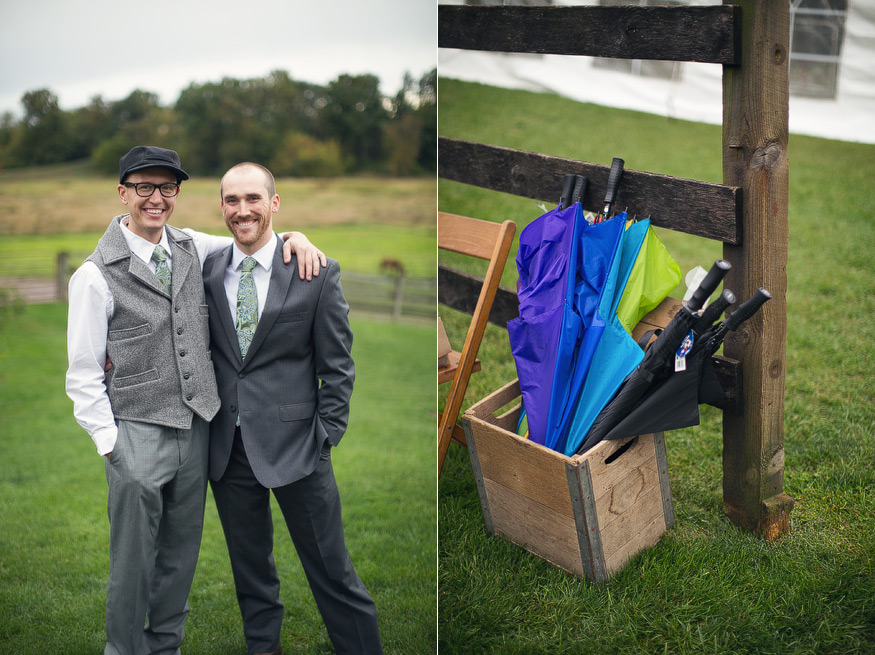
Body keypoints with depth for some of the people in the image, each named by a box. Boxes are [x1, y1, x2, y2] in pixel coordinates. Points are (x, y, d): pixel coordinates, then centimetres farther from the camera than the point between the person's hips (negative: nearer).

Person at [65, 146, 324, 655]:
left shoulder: (191, 247, 5)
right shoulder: (96, 274, -9)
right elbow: (84, 373, -6)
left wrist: (292, 236, 0)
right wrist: (107, 440, -10)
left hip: (195, 427, 5)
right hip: (138, 436, -5)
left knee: (181, 555, 16)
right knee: (134, 562, 3)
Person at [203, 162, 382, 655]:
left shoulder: (318, 273, -5)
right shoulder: (206, 272, 3)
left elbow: (338, 367, -3)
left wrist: (325, 438, -7)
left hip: (295, 443, -3)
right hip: (227, 445, 3)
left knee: (331, 571, 2)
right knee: (250, 568, 17)